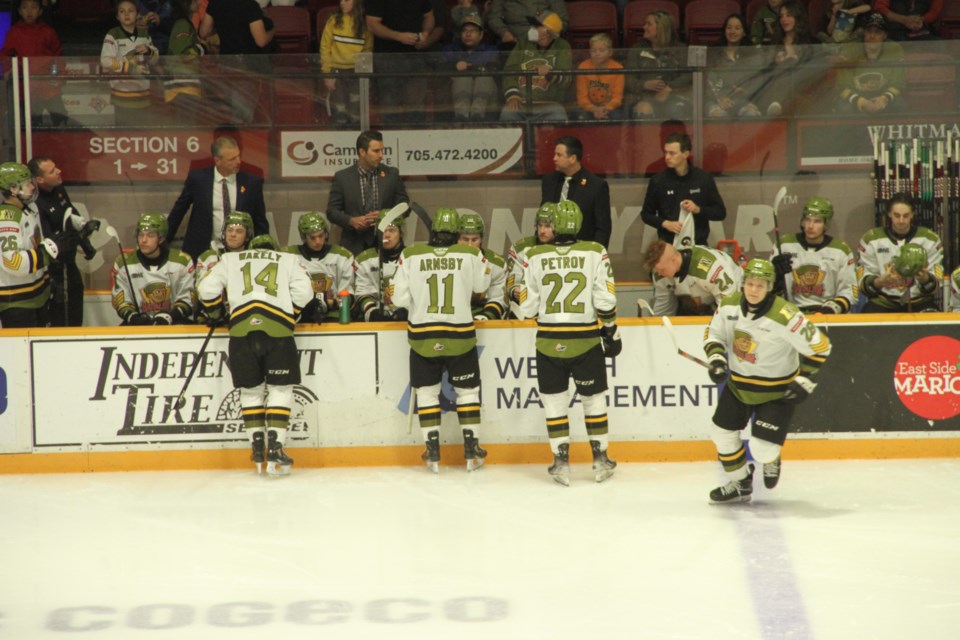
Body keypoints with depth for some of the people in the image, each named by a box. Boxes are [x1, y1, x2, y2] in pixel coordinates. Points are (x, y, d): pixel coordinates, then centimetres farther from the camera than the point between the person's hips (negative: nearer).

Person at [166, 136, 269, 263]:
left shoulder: (252, 182, 0)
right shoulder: (197, 178, -2)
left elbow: (260, 223, 8)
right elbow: (178, 211, 10)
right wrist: (164, 242, 13)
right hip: (202, 251, 0)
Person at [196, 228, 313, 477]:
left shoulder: (230, 259, 25)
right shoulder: (289, 260, 23)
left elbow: (207, 288, 12)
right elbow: (303, 291, 7)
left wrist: (214, 313, 27)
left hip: (241, 328, 1)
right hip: (278, 328, -1)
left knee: (251, 389, 15)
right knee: (280, 389, 7)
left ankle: (257, 447, 12)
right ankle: (275, 450, -1)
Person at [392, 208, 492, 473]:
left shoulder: (410, 255, -9)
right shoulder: (471, 255, -9)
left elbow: (400, 297, -6)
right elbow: (481, 286, 8)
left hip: (422, 337, 0)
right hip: (460, 336, 0)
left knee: (427, 392, 13)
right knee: (467, 391, 15)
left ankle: (433, 453, 12)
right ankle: (472, 451, 15)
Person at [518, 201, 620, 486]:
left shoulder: (535, 256, -5)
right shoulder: (595, 253, -6)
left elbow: (527, 306, -3)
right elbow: (605, 299, -8)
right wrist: (611, 331, 5)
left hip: (549, 342, 0)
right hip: (586, 341, 0)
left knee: (554, 402, 12)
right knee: (593, 399, 15)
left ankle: (561, 462, 11)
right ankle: (601, 460, 20)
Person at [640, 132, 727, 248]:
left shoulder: (703, 178, 0)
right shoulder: (658, 180, 0)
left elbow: (721, 212, 6)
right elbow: (646, 213, 10)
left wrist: (698, 209, -12)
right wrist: (664, 223, -9)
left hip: (698, 246, 0)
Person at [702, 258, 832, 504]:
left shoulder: (784, 316, -28)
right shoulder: (729, 305, -10)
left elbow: (819, 346, -20)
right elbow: (713, 334, 5)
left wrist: (805, 380, -17)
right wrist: (716, 357, -14)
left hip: (777, 391, -6)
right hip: (738, 384, 6)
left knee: (762, 449, -10)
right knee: (722, 433, 9)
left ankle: (771, 461, 29)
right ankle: (740, 484, 31)